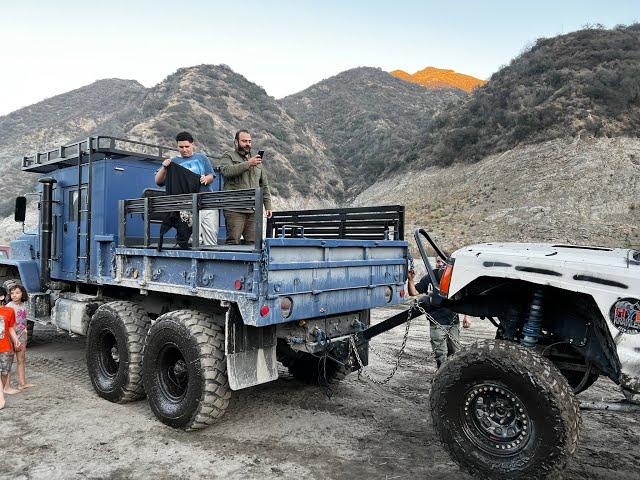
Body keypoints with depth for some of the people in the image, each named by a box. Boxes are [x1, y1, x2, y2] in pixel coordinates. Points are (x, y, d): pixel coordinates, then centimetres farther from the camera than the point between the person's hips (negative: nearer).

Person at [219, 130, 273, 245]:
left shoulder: (256, 160, 24)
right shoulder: (228, 157, 8)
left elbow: (264, 185, 25)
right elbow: (226, 171, -16)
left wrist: (268, 206, 17)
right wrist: (248, 164, -21)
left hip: (254, 210, 5)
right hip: (235, 209, -4)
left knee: (253, 242, -2)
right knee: (233, 241, -10)